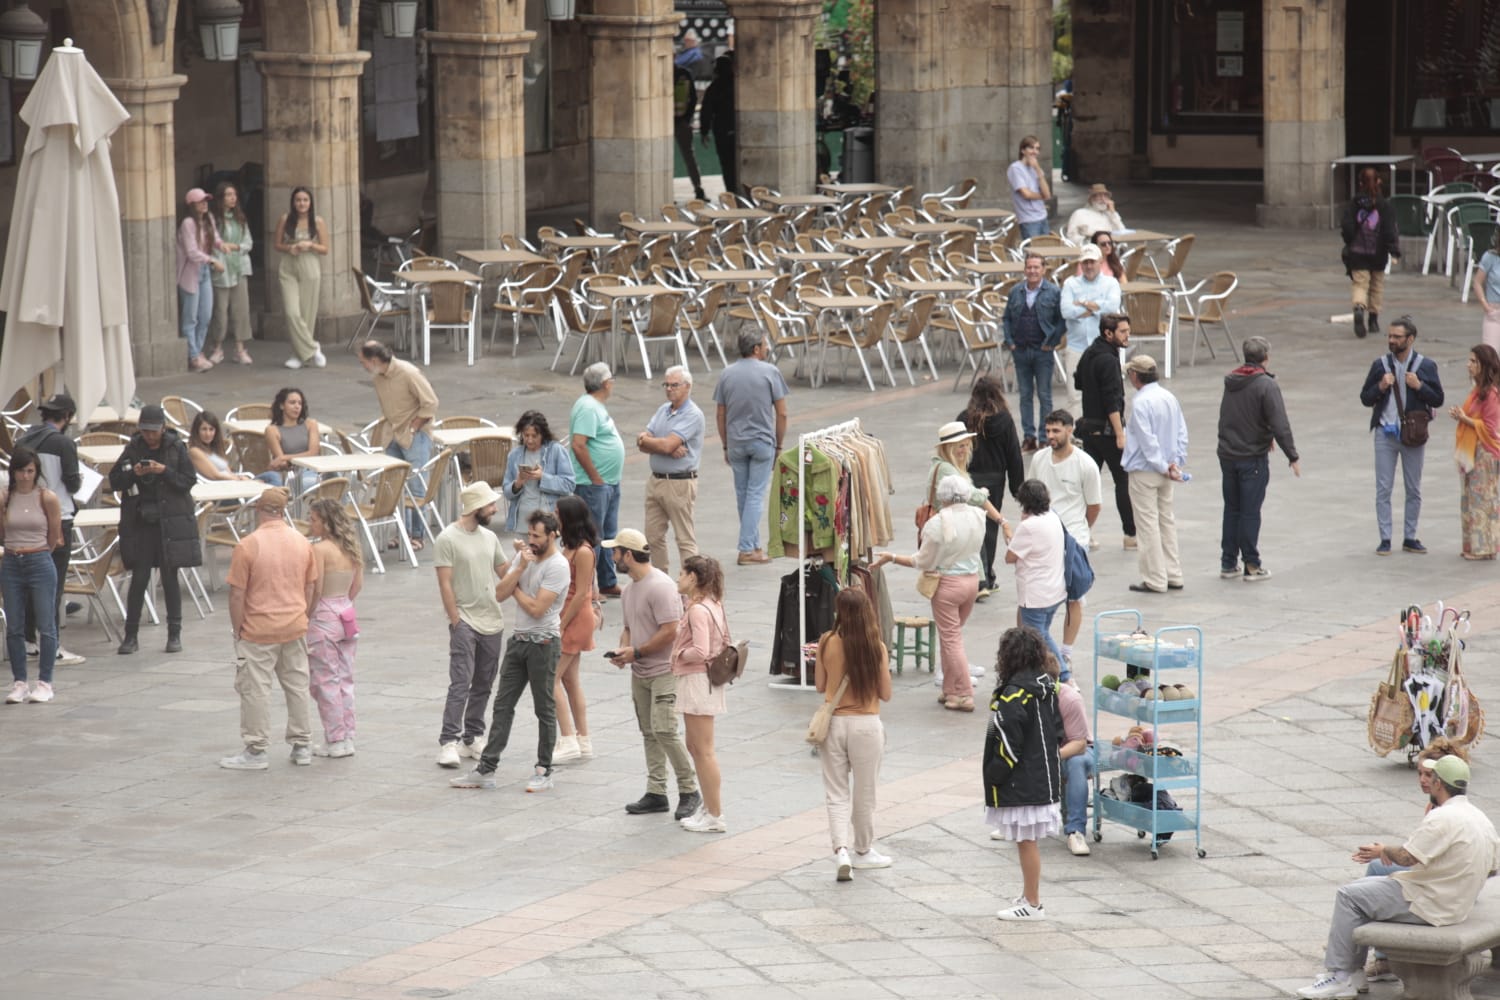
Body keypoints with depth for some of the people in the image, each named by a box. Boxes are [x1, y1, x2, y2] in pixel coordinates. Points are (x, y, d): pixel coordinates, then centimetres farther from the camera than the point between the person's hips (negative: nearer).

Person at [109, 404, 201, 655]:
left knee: (170, 577, 3)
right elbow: (114, 481, 3)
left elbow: (189, 481, -4)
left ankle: (174, 634, 12)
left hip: (170, 522, -1)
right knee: (139, 578, 0)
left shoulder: (176, 448, -1)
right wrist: (133, 473, -15)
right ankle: (131, 635, 7)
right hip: (140, 521, 1)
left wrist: (164, 471, -18)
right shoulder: (133, 449, 4)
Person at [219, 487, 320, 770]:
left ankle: (256, 751, 7)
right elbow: (310, 587, 9)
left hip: (259, 630, -5)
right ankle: (302, 746, 21)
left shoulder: (248, 546, -15)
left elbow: (237, 593, -13)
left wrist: (237, 630, -2)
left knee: (255, 689, 3)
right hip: (295, 627, 5)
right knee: (297, 686, 15)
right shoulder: (302, 543, 1)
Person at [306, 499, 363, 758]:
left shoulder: (320, 549, -16)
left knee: (325, 681, 1)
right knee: (345, 680, 13)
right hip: (346, 615, 7)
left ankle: (335, 742, 4)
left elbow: (316, 589, -18)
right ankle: (348, 738, 16)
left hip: (323, 618, -7)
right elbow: (358, 585, 10)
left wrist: (305, 618, -8)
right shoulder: (351, 548, 6)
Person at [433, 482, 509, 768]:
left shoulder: (489, 537, 11)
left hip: (492, 623, 7)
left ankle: (472, 738, 20)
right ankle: (448, 742, -13)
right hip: (465, 622, -7)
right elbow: (445, 584, -11)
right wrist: (456, 622, -14)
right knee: (460, 684, -13)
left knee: (483, 685, 11)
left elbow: (506, 572, 20)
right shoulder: (448, 539, -10)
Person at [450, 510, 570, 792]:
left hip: (543, 644, -7)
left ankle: (544, 771, 12)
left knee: (545, 709, 3)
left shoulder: (557, 566, -15)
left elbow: (536, 608, -21)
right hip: (519, 639, 7)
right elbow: (500, 593, 1)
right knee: (503, 705, 6)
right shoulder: (524, 556, 8)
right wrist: (520, 569, -13)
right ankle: (486, 769, 6)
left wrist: (516, 589, -3)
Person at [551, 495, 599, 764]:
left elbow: (581, 594, -19)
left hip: (576, 618, -10)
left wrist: (561, 626, -18)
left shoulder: (583, 552, -18)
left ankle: (568, 740, -7)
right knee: (569, 680, 12)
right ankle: (583, 741, 17)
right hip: (568, 618, 10)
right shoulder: (570, 547, 9)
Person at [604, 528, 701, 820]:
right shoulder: (630, 587, 13)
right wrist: (622, 649, 1)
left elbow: (670, 632, -22)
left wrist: (635, 652, -17)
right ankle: (656, 793, 15)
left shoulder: (660, 586, -18)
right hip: (640, 672, 9)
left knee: (663, 730, -16)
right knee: (649, 732, 10)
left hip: (664, 671, -9)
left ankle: (689, 791, -7)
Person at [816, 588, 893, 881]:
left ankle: (841, 850, -10)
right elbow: (885, 693, -2)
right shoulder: (876, 648, -10)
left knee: (836, 793, 8)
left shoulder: (827, 643, -7)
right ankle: (863, 850, 28)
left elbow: (820, 686, 4)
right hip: (866, 725, -1)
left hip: (833, 722, 1)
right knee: (864, 792, 14)